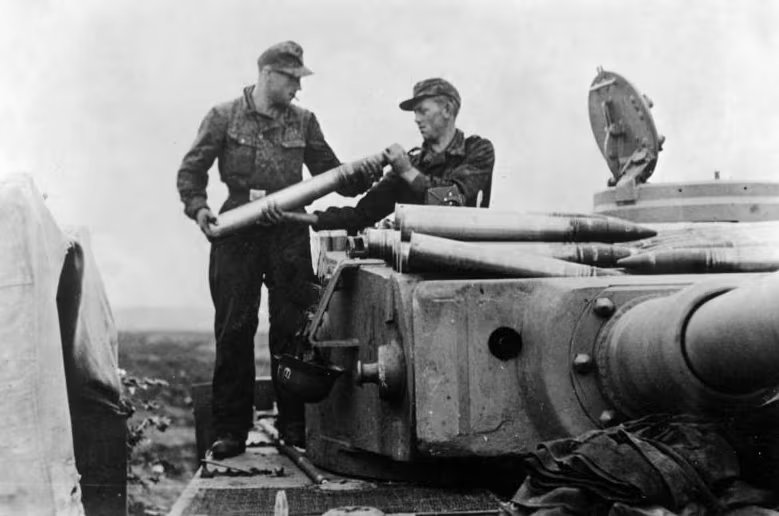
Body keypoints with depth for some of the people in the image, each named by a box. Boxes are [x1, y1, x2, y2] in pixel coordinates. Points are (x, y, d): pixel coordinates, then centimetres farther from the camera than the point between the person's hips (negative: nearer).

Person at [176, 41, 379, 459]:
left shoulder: (302, 122, 11)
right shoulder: (224, 117, 4)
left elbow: (331, 174, 11)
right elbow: (191, 170, 6)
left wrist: (369, 172, -6)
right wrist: (197, 206, -12)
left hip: (288, 234, 2)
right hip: (236, 233, -2)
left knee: (292, 328, 2)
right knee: (233, 330, -2)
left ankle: (294, 424, 12)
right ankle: (230, 430, 5)